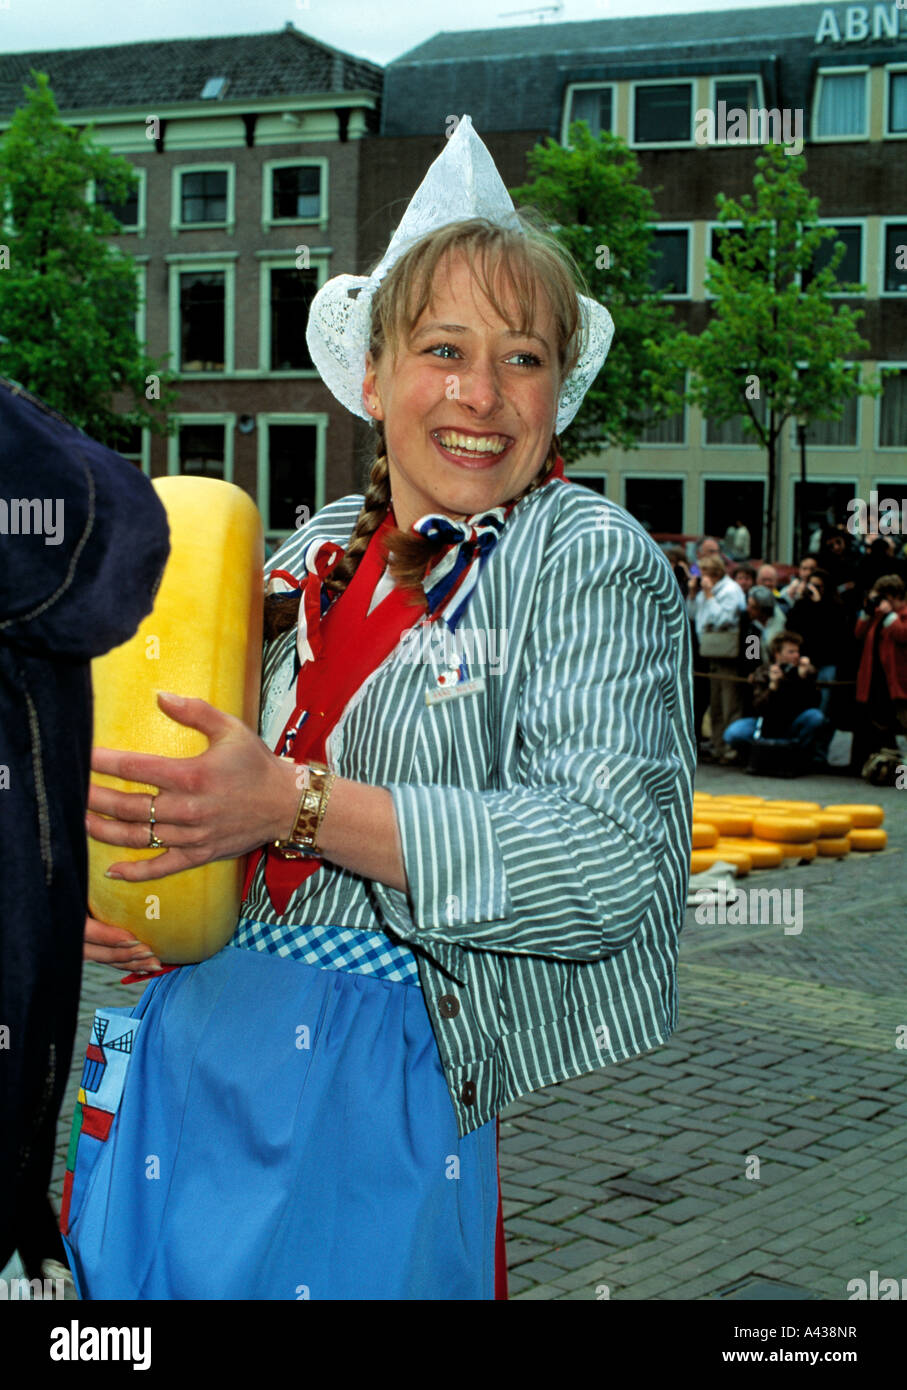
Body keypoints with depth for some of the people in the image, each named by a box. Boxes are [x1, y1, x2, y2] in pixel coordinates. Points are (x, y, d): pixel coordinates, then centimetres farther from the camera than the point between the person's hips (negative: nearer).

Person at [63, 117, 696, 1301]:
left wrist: (292, 804, -26)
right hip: (200, 1052, 6)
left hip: (404, 1094, -5)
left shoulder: (595, 563, -9)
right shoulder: (317, 555, 8)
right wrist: (120, 894, -2)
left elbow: (611, 863, -22)